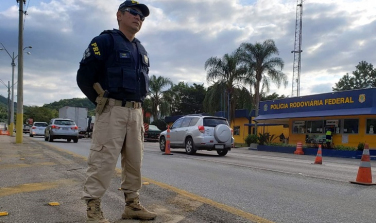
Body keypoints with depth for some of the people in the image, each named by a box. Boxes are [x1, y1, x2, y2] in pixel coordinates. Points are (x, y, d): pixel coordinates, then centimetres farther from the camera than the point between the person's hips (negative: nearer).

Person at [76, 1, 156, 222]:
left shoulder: (142, 50, 19)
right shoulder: (105, 41, -3)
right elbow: (84, 76, -7)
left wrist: (138, 103, 15)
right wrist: (102, 102, -2)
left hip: (136, 113, 7)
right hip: (112, 111, -7)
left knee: (135, 161, 10)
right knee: (103, 160, -7)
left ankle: (132, 204, 22)